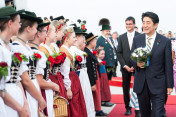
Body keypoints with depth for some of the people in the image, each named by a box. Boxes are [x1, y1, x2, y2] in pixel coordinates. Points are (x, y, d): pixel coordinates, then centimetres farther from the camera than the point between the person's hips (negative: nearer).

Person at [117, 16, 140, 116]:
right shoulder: (121, 37, 8)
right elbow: (119, 53, 6)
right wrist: (125, 66, -5)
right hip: (125, 67, 3)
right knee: (126, 88, 6)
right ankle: (128, 107, 16)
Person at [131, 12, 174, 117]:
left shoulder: (165, 41, -4)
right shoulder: (137, 39, 5)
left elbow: (168, 65, -2)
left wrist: (170, 85, -3)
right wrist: (136, 63, -12)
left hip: (158, 85, -3)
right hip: (141, 84, 3)